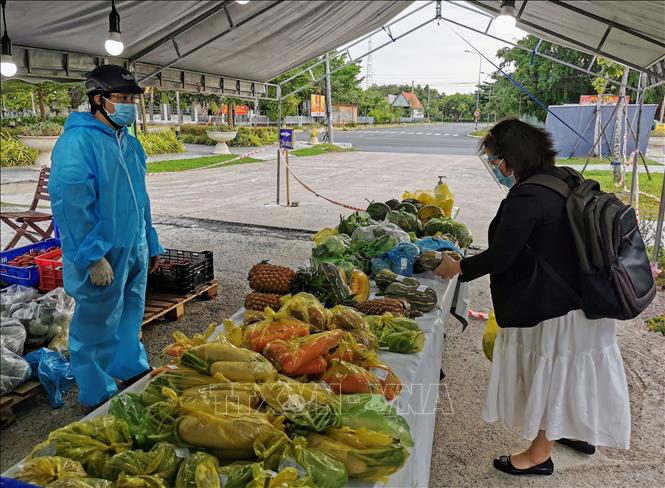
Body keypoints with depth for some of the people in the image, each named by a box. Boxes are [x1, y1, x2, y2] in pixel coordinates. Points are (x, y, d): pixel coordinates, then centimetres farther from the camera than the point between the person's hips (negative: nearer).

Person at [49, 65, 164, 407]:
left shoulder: (128, 142, 12)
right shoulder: (77, 141, -16)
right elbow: (71, 204, -21)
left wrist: (151, 243, 19)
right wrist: (93, 257, -22)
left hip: (133, 249, 8)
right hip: (103, 255, -8)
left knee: (131, 314, 21)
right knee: (98, 324, 5)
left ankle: (133, 370, 39)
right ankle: (98, 396, 21)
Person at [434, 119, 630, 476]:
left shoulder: (526, 197, -26)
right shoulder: (564, 180, 4)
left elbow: (499, 256, -23)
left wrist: (457, 267, -7)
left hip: (553, 306, -9)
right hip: (584, 296, 9)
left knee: (550, 374, 8)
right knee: (575, 369, 25)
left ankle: (540, 454, 28)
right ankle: (580, 431, 47)